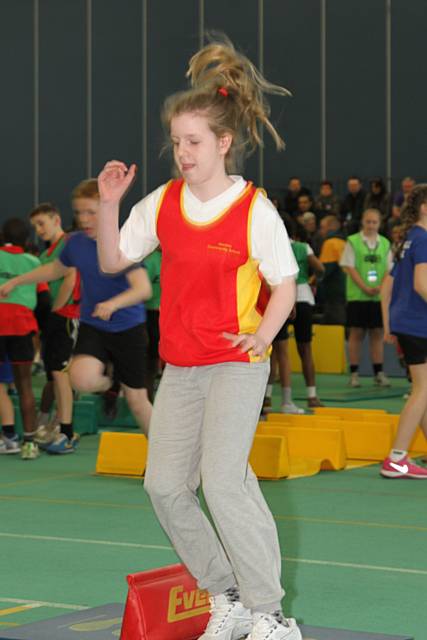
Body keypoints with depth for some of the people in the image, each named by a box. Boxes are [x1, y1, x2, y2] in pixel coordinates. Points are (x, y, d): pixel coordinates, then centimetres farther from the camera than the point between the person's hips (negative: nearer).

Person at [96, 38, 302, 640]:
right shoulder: (162, 203, 3)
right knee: (165, 483, 4)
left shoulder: (255, 210, -11)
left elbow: (284, 285, -5)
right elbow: (113, 260, 10)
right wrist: (109, 204, -4)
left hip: (237, 365, -6)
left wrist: (260, 336, -21)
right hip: (180, 367, 6)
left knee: (222, 478, -20)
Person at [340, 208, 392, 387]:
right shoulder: (352, 241, 1)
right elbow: (349, 267, -5)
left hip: (379, 296, 3)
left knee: (377, 334, 4)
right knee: (356, 333, -1)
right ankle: (354, 374, 4)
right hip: (357, 295, -3)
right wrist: (365, 288, -15)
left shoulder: (385, 243, 10)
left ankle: (379, 373, 9)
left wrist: (380, 287, -10)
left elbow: (389, 269, 8)